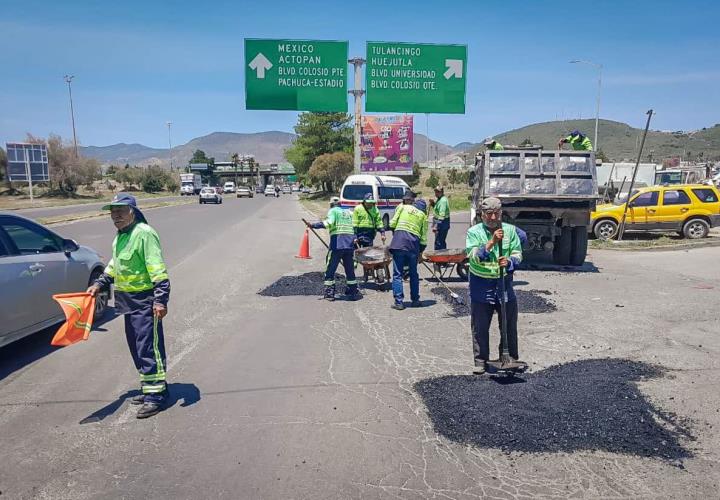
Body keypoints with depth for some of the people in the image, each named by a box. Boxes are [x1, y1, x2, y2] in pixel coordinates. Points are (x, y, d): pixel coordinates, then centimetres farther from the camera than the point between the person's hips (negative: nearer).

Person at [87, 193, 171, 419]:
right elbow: (115, 263, 28)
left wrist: (161, 299, -27)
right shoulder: (120, 236, 14)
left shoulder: (144, 233, -17)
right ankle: (151, 387, 27)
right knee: (136, 348, 16)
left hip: (145, 301, -10)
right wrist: (100, 284, 18)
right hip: (128, 300, 10)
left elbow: (158, 269, -22)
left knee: (149, 348, -6)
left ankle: (156, 395, 2)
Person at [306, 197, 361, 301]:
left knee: (330, 269, 3)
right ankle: (353, 292, 18)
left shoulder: (333, 211, 5)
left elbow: (329, 222, -14)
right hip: (350, 243, 5)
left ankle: (329, 294, 2)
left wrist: (313, 225, -13)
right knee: (350, 269, 15)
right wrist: (354, 239, 30)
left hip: (337, 243, -5)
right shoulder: (349, 212, 22)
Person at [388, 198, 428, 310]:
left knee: (397, 274, 2)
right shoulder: (423, 215, 15)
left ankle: (399, 302, -1)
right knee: (413, 274, 17)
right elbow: (424, 238, 10)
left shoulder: (402, 207, 13)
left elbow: (392, 224, 5)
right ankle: (415, 300, 24)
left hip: (398, 242, -2)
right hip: (414, 244, 2)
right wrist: (420, 251, 20)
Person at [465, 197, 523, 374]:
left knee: (509, 324, 11)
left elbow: (518, 254, 2)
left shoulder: (510, 230, 2)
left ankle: (511, 358, 27)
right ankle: (480, 361, 17)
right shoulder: (474, 232, -7)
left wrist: (509, 262, -20)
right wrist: (491, 242, -29)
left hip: (505, 282, 3)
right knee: (480, 327, 5)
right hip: (481, 285, -2)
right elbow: (474, 257, -18)